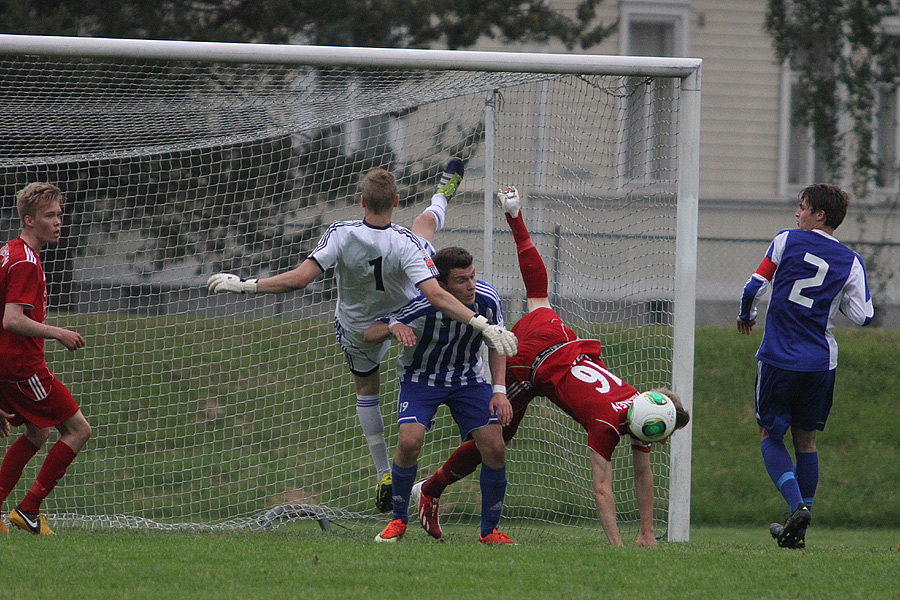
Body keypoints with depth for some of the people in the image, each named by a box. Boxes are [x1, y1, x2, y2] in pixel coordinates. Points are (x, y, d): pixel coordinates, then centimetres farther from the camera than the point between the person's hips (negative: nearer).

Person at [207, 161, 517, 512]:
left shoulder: (341, 235, -38)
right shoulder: (405, 244, -37)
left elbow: (299, 278, -41)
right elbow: (435, 295, -44)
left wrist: (243, 285, -34)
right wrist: (484, 325, -45)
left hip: (357, 331, 0)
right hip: (404, 310, 0)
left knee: (366, 391, 25)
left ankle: (384, 475, 23)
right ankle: (442, 198, 55)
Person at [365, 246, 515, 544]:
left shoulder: (486, 299, -20)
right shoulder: (419, 306, -30)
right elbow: (369, 334, -19)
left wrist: (499, 390, -10)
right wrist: (393, 327, -42)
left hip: (469, 379, 3)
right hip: (421, 378, -3)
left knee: (495, 448, -11)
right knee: (410, 441, -25)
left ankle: (490, 531, 7)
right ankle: (398, 521, -2)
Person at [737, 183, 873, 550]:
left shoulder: (787, 241, -3)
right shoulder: (851, 263, 2)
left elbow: (754, 286, -3)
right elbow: (862, 316, 0)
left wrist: (746, 316, 18)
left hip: (778, 359, -3)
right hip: (821, 363, 3)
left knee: (770, 436, 9)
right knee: (806, 440, 15)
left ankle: (797, 506, -15)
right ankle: (798, 531, 15)